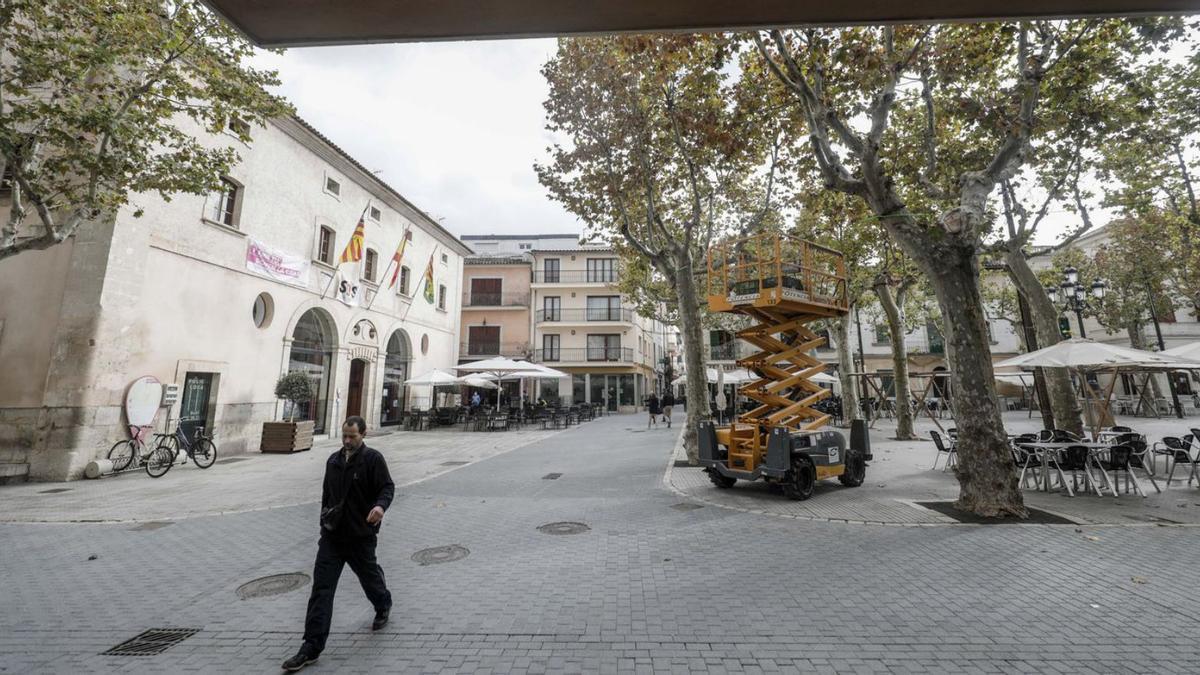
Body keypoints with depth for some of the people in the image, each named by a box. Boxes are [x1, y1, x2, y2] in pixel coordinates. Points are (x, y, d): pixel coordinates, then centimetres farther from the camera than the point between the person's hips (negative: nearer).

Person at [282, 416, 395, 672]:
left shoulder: (373, 459, -14)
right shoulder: (333, 460, 6)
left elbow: (387, 487, -19)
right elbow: (327, 493, 20)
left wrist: (381, 505, -39)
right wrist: (325, 516, 18)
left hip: (361, 536, -4)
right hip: (331, 536, 5)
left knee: (369, 577, 16)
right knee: (321, 589, 1)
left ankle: (383, 606, 45)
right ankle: (312, 646, 10)